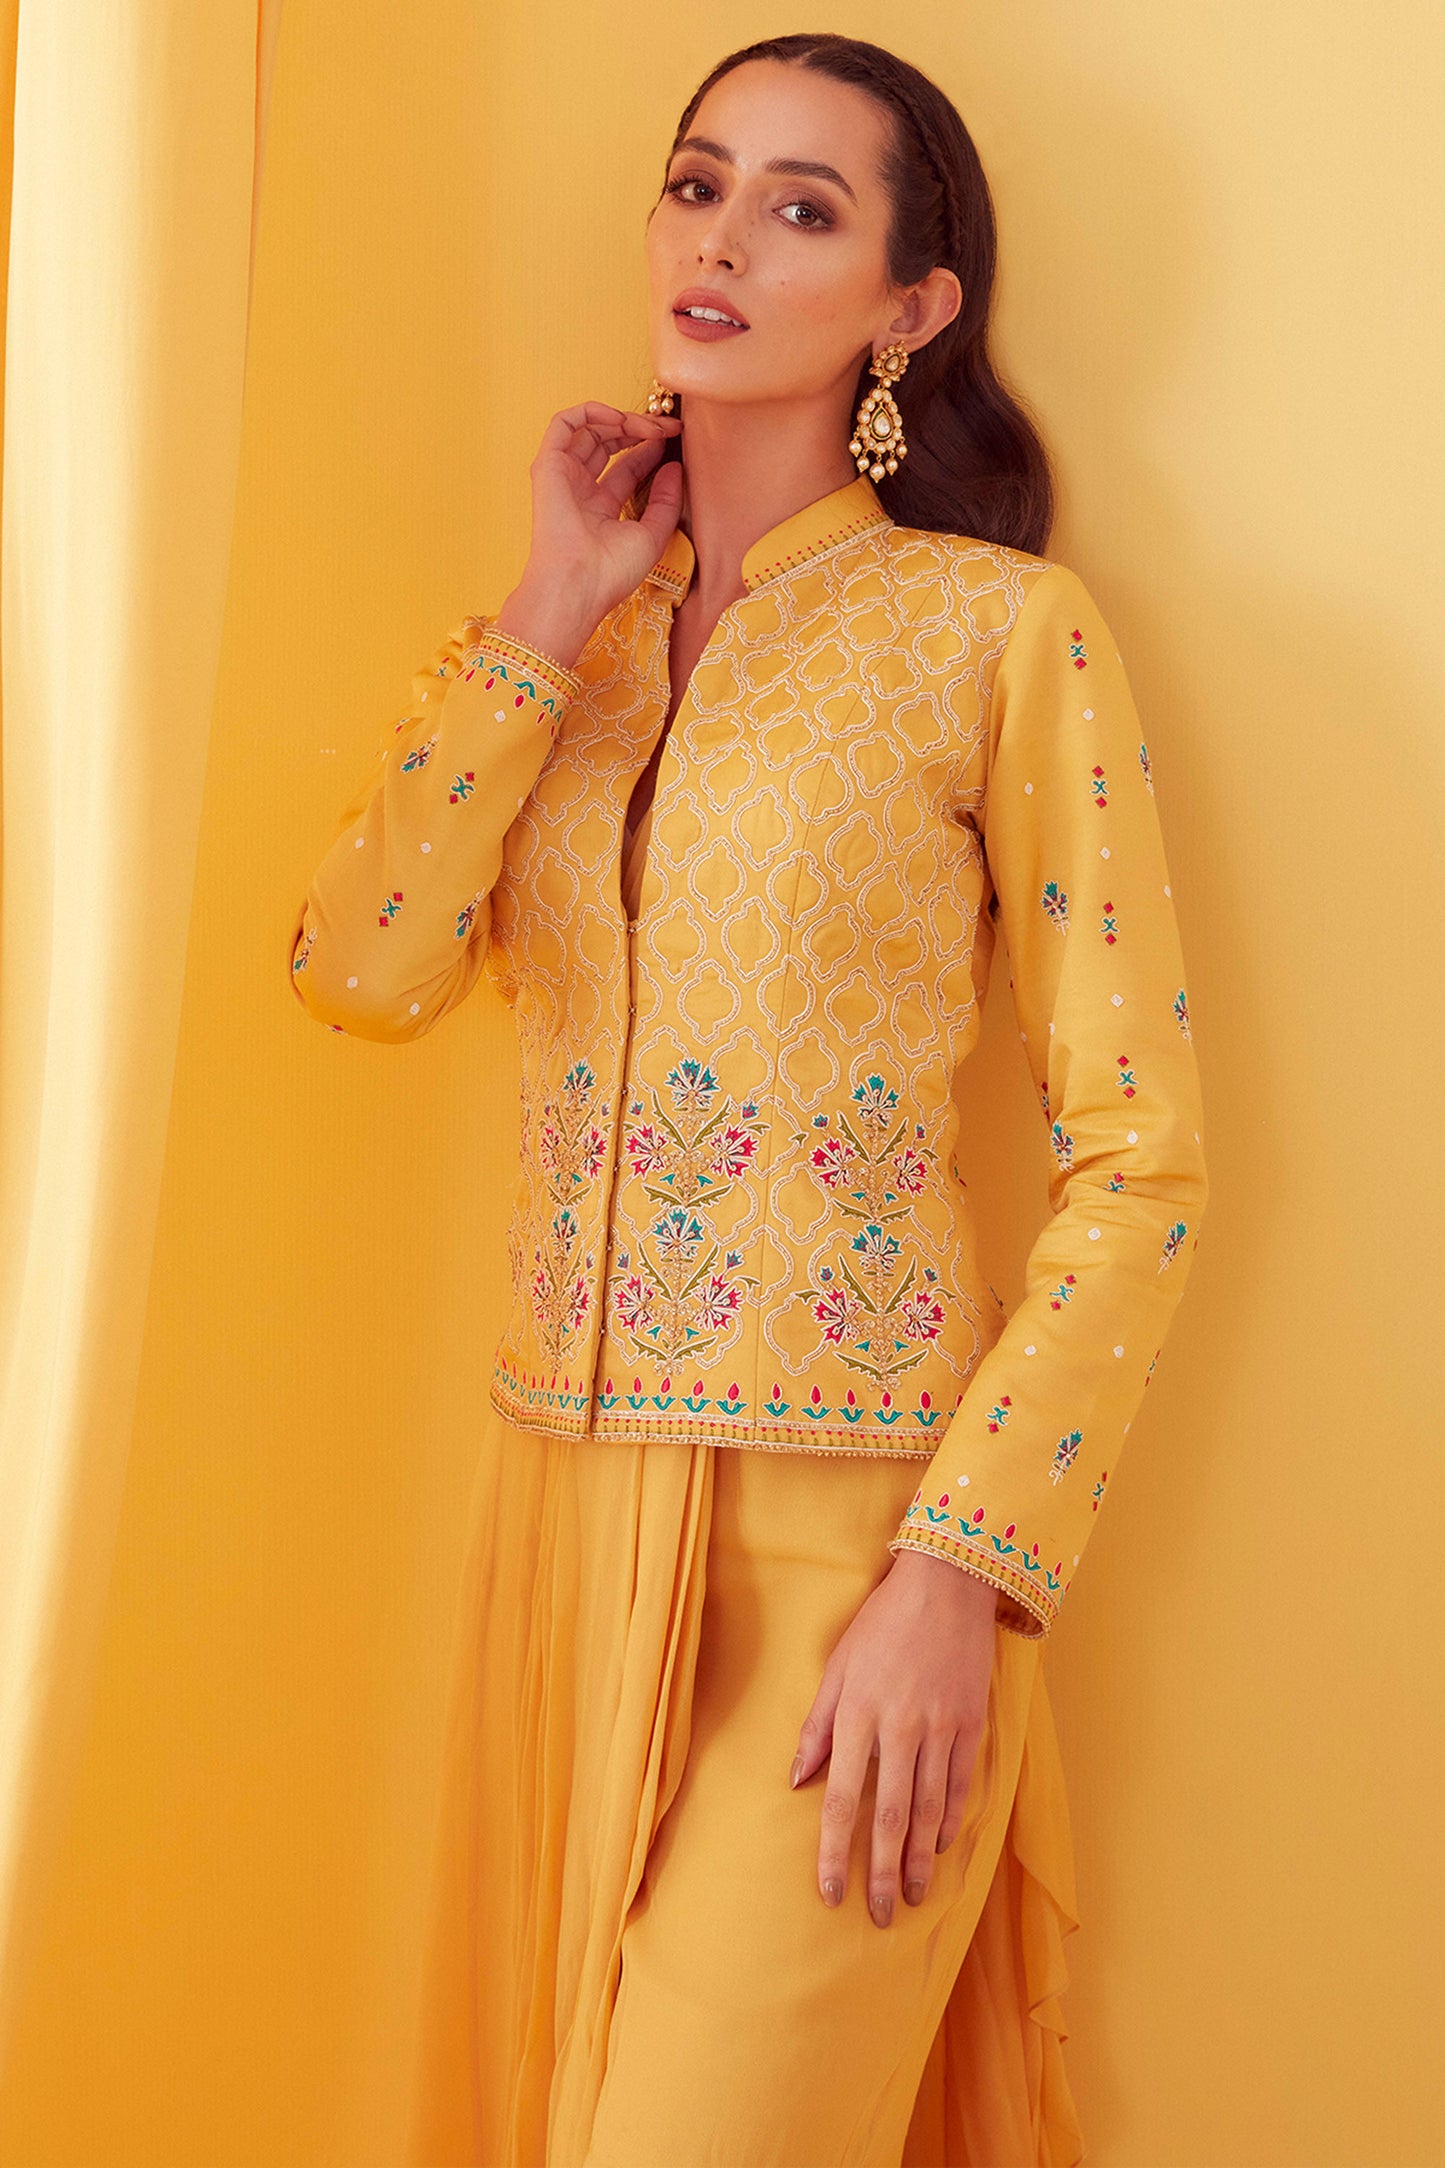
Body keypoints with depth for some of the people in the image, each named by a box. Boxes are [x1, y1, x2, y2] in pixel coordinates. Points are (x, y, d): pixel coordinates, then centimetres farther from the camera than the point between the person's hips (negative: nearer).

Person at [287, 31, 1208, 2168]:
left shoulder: (998, 624, -5)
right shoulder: (564, 642, 11)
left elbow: (1139, 1162, -8)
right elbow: (361, 970, -5)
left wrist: (961, 1577, -16)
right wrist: (555, 610, -3)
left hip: (846, 1524, -5)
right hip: (567, 1495, 5)